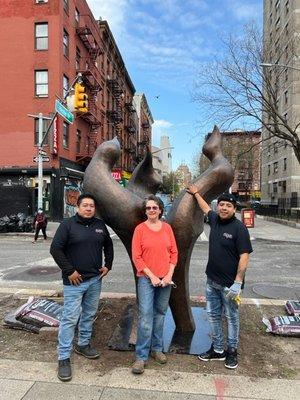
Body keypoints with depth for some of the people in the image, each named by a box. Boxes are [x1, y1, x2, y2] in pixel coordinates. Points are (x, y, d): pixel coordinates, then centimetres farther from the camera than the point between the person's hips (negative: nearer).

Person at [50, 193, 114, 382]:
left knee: (89, 314, 17)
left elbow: (108, 246, 20)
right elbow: (56, 248, -12)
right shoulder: (68, 224, -8)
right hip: (75, 281, -5)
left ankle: (83, 344, 37)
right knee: (70, 318, -2)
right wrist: (69, 271, -14)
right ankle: (64, 358, 11)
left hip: (95, 279, 5)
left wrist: (108, 265, 9)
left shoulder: (100, 225, 7)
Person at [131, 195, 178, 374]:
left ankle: (157, 348, 31)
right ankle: (141, 356, 9)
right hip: (146, 279, -3)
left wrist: (169, 275, -4)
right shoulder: (140, 228, -5)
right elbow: (136, 257, -7)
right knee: (145, 317, -4)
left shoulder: (167, 228, 3)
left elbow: (174, 252, 5)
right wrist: (152, 276, -10)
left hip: (165, 279, 3)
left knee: (160, 314, 14)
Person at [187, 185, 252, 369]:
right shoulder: (215, 219, 2)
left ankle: (232, 351, 30)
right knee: (213, 315, 16)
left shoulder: (239, 228, -16)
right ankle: (218, 350, 32)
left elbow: (244, 256, -18)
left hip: (229, 283, -6)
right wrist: (196, 193, 36)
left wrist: (238, 283, -22)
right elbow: (206, 208, 25)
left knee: (232, 317, 11)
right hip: (212, 280, 7)